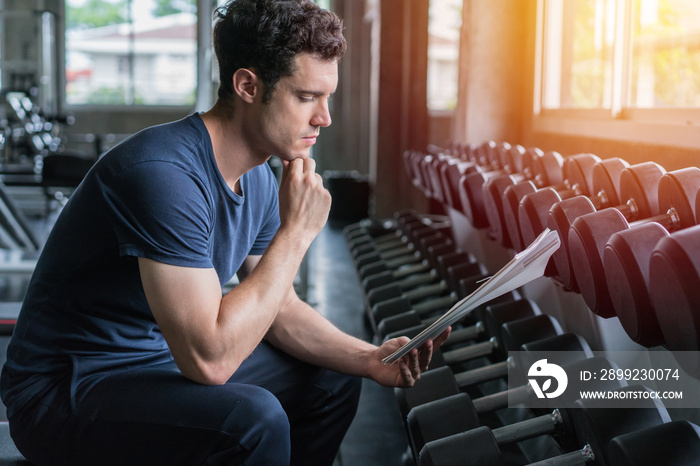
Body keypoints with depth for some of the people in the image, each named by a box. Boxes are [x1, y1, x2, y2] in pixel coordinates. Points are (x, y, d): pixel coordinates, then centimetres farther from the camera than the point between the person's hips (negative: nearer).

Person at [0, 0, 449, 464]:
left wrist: (371, 359, -7)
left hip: (166, 361, 9)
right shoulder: (163, 171, -29)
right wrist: (296, 232, -26)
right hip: (67, 392, -9)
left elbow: (280, 309, 9)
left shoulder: (259, 180, 1)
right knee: (253, 418, -32)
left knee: (333, 380, 11)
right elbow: (210, 358, -33)